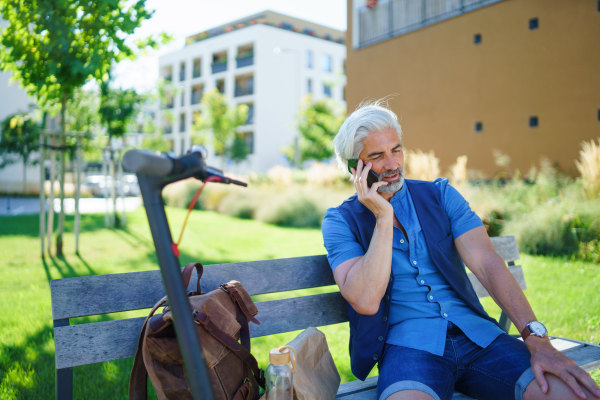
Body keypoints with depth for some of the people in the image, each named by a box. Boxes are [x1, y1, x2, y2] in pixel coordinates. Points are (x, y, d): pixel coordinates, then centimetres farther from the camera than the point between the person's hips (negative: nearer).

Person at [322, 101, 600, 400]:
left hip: (475, 333, 3)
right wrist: (383, 216, -14)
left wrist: (538, 340, -15)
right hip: (407, 343, -3)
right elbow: (365, 301, -13)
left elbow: (486, 263, -3)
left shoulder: (440, 194, 9)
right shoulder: (340, 221, 1)